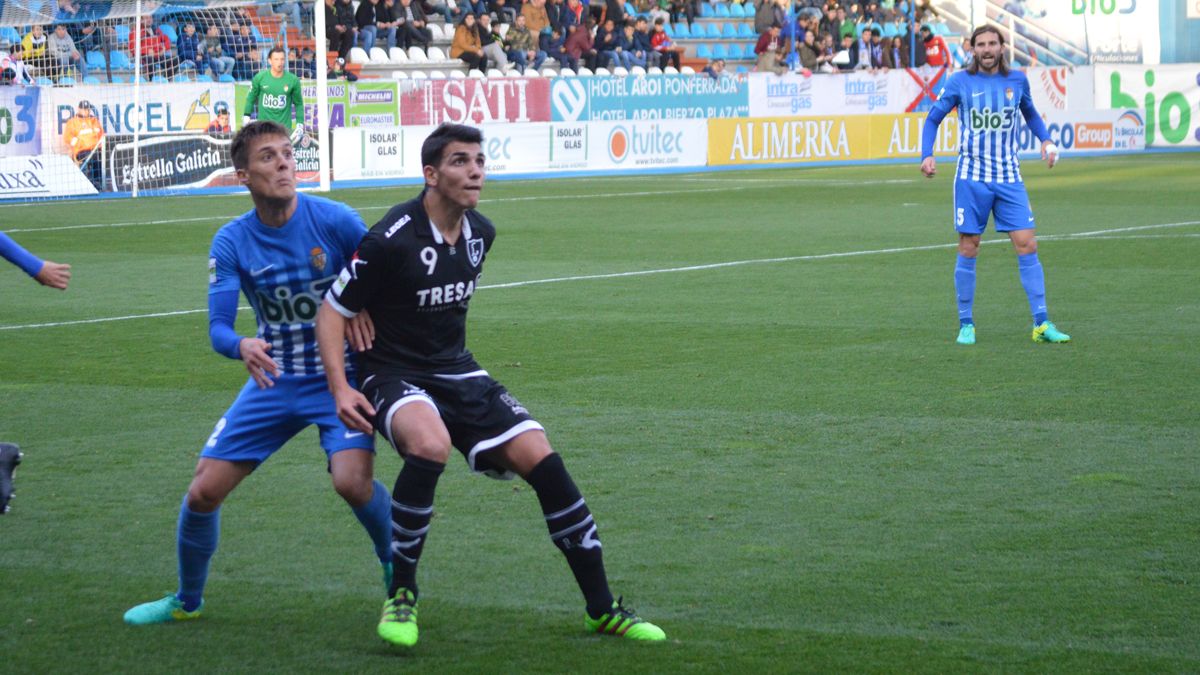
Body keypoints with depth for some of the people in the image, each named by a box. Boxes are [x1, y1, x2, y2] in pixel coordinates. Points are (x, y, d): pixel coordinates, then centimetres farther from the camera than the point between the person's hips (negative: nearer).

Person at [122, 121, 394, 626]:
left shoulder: (334, 221, -14)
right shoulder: (231, 243, -8)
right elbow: (217, 328, -12)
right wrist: (242, 346, -35)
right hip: (274, 380, 3)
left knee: (352, 481, -26)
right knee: (204, 490, -1)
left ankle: (394, 568, 6)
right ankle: (187, 601, 25)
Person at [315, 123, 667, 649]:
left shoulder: (480, 233, 2)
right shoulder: (391, 240, -18)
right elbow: (332, 312, -12)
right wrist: (340, 389, -21)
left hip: (455, 370, 6)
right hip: (393, 375, -6)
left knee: (540, 457, -10)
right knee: (430, 445, -38)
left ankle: (602, 609, 2)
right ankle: (401, 594, -16)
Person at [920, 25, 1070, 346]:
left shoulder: (1017, 80, 5)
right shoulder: (960, 82, -2)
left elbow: (1030, 114, 24)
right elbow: (933, 119, 7)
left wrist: (1045, 140, 7)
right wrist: (927, 155, -7)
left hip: (1009, 178, 2)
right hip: (971, 178, -2)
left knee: (1027, 245, -6)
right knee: (968, 249, 0)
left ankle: (1041, 324, -4)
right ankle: (966, 324, 11)